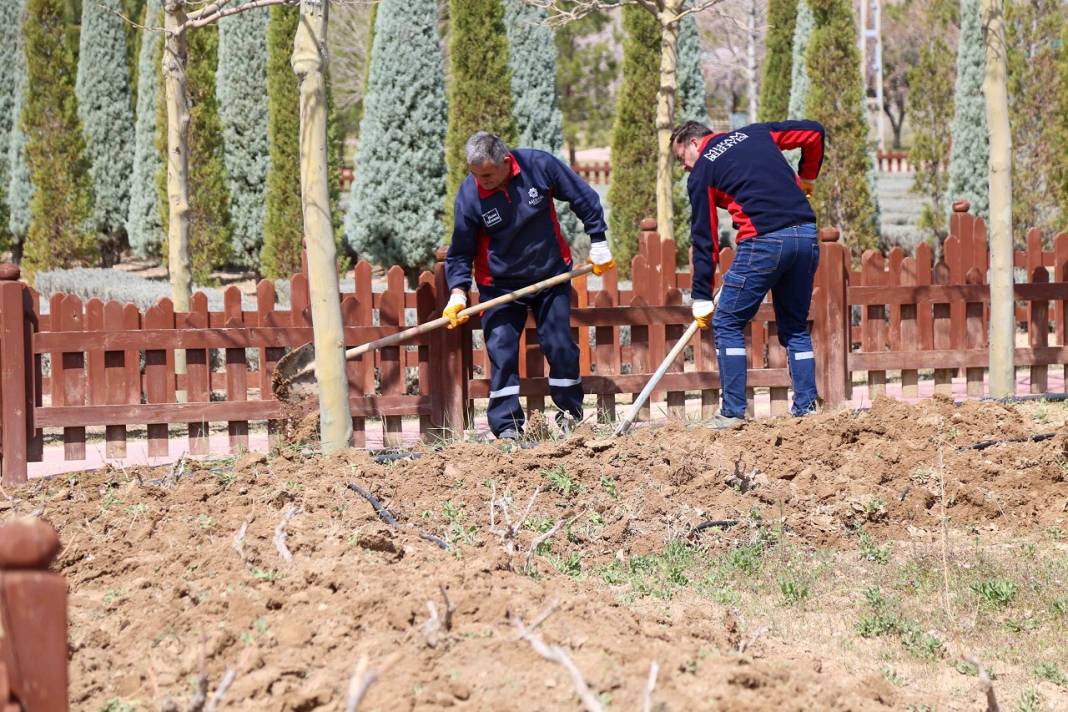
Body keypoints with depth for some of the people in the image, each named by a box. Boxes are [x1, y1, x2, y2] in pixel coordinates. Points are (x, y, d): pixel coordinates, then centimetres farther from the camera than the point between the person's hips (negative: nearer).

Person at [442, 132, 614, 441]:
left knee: (561, 347, 1)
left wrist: (598, 242, -1)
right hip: (500, 285, -1)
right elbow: (460, 252, -7)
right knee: (501, 354, -8)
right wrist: (458, 292, -20)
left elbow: (584, 199, -4)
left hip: (551, 275, 1)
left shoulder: (539, 165, -18)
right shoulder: (469, 195, -19)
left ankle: (570, 417, 19)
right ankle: (507, 429, -2)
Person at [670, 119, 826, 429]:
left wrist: (702, 298, 11)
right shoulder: (756, 134, 20)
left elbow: (704, 237, 7)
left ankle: (733, 412, 0)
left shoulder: (701, 172, 7)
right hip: (807, 235, 6)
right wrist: (806, 178, 34)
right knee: (795, 327, 17)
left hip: (764, 241, -6)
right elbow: (814, 133, 18)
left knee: (727, 324, 6)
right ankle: (806, 407, 9)